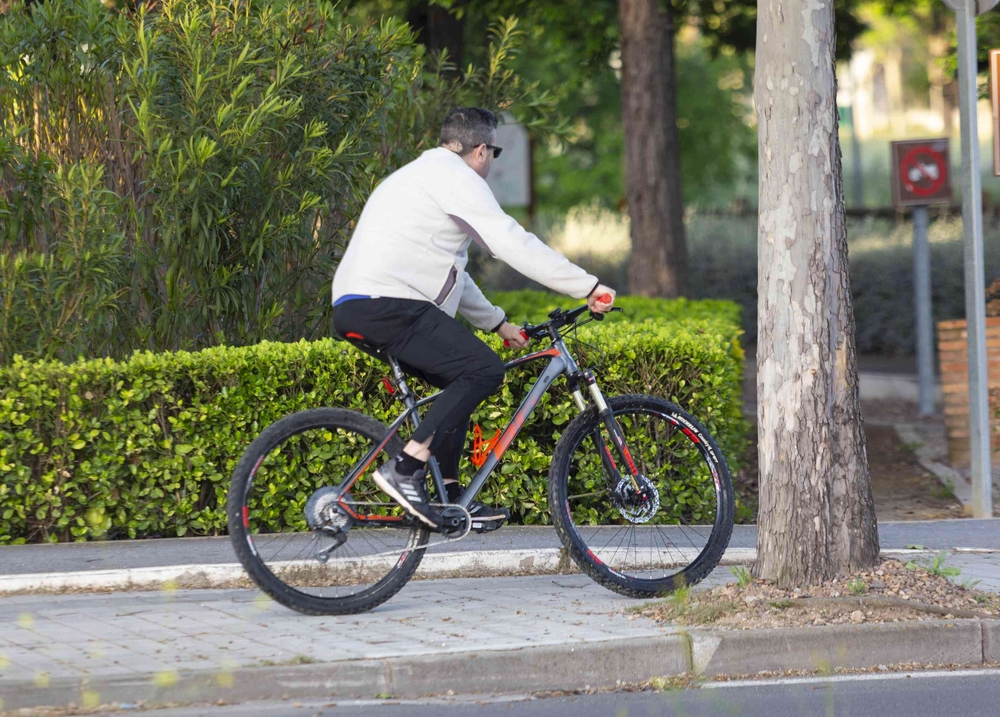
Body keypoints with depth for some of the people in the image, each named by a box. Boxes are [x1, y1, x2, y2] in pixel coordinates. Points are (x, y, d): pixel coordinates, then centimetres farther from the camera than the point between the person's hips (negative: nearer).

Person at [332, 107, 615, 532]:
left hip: (356, 306, 11)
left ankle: (449, 496, 18)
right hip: (387, 304, -11)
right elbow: (513, 244, -13)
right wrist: (588, 287, -11)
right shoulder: (456, 178, -5)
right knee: (484, 369, -15)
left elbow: (450, 273, 35)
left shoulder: (424, 175, 29)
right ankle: (404, 470, -20)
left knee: (459, 382, 19)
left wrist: (497, 322, 35)